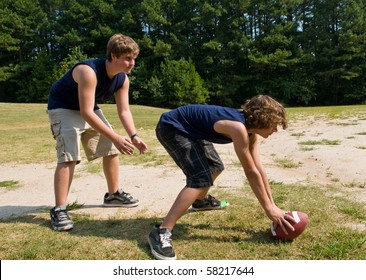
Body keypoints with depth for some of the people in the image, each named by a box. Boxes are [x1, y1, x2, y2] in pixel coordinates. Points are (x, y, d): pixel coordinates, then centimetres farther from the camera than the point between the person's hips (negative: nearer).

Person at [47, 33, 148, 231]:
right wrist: (115, 138, -40)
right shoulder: (89, 72, -35)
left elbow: (124, 111, -8)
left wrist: (134, 136, -23)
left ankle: (113, 194, 21)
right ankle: (59, 210, -13)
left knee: (111, 149, 6)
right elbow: (86, 112, -38)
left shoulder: (123, 79, -11)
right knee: (68, 157, -22)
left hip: (89, 109, 8)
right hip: (63, 109, -7)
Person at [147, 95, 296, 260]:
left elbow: (259, 168, 1)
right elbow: (251, 172, -24)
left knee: (215, 167, 24)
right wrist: (269, 209, -13)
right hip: (171, 127, -11)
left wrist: (272, 204, 1)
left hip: (188, 129, 11)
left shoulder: (251, 129, -2)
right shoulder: (239, 128, -30)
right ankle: (161, 233, -22)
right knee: (201, 178, -24)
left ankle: (200, 200, 53)